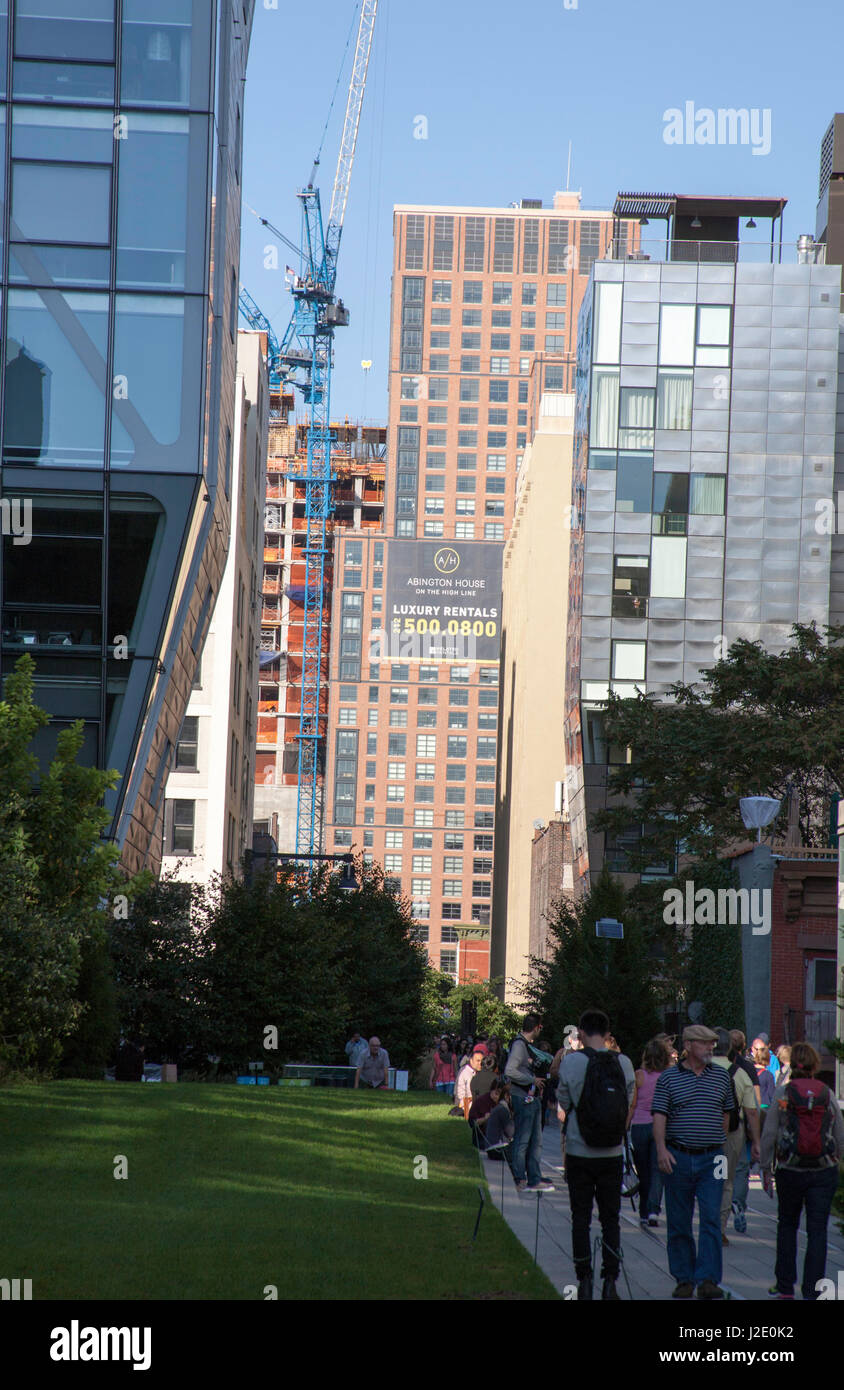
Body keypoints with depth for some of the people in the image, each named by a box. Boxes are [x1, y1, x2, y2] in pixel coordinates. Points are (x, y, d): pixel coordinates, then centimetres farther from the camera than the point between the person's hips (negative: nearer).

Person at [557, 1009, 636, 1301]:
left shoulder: (571, 1061, -11)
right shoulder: (624, 1063, -4)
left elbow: (563, 1101, -1)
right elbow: (628, 1104, 5)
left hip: (579, 1153, -2)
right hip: (612, 1154, 2)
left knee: (581, 1218, 7)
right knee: (611, 1219, 9)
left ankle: (584, 1281, 5)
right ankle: (610, 1282, 3)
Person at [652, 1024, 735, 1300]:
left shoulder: (721, 1076, 9)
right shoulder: (669, 1078, 2)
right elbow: (659, 1116, -5)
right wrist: (661, 1148, -18)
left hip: (711, 1158, 1)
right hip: (677, 1158, -1)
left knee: (711, 1218, -10)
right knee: (679, 1223, 4)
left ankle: (708, 1280, -13)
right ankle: (684, 1280, 14)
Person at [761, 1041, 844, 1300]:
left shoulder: (782, 1093, -5)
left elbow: (769, 1135, -5)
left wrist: (765, 1169, 4)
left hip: (790, 1171, 0)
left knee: (787, 1225, 17)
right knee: (817, 1230, 3)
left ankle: (785, 1286, 19)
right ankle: (813, 1291, -1)